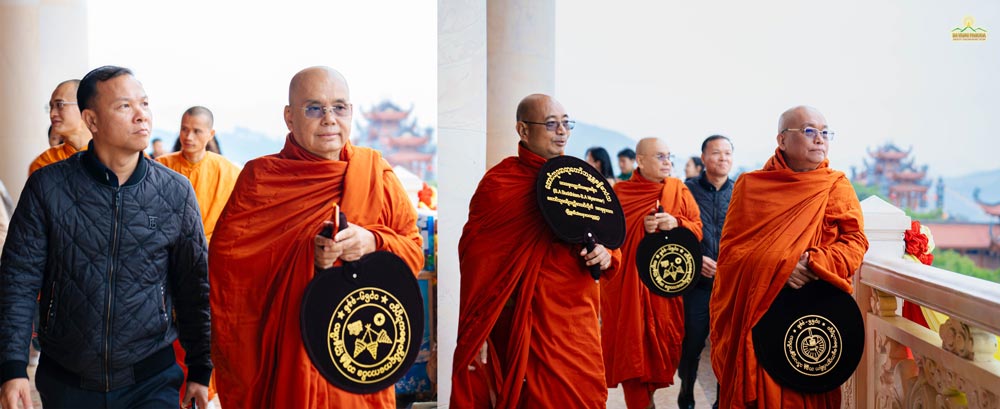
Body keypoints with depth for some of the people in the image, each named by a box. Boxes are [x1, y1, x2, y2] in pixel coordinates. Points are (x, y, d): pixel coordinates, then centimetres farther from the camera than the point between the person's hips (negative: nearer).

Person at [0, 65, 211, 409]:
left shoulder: (177, 192, -3)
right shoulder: (47, 187, -5)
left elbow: (194, 287, 3)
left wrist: (200, 370, 5)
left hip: (152, 380, 0)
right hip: (65, 380, 1)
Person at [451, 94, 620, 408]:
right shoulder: (499, 183, -9)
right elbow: (475, 257, -10)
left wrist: (605, 255, -8)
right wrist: (477, 338, -11)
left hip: (581, 324, 6)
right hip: (532, 328, -5)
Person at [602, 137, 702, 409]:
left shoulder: (679, 190, 6)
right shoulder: (620, 193, 0)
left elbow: (697, 229, 5)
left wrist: (676, 223, -13)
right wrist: (641, 228, -15)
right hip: (628, 284, -2)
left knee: (663, 340, 5)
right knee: (632, 344, -3)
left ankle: (650, 385, 28)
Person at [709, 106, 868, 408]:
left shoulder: (838, 187, 7)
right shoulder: (750, 186, 3)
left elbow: (855, 242, 0)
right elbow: (730, 247, -3)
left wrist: (815, 264, -18)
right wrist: (778, 266, -18)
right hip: (758, 314, -1)